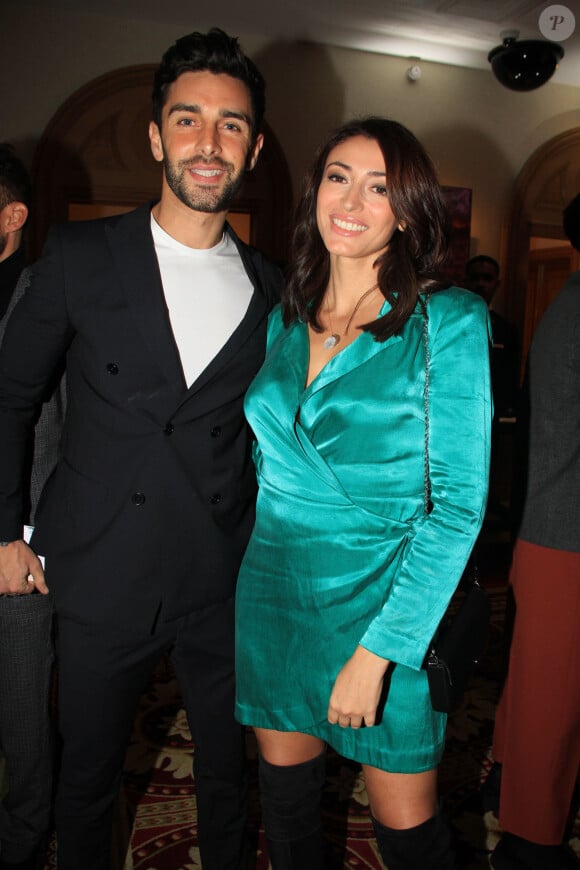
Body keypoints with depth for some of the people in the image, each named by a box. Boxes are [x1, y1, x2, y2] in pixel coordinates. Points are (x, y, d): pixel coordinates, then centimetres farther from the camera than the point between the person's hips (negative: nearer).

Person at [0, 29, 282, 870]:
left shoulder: (268, 287, 2)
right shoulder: (79, 257, -4)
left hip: (224, 580, 2)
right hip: (104, 573, -1)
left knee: (226, 772, 19)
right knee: (88, 775, 17)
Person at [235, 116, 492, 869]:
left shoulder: (449, 321, -12)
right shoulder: (285, 320, 4)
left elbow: (458, 503, -15)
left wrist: (376, 651, -18)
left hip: (384, 603, -4)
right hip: (275, 594, 5)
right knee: (286, 793, 19)